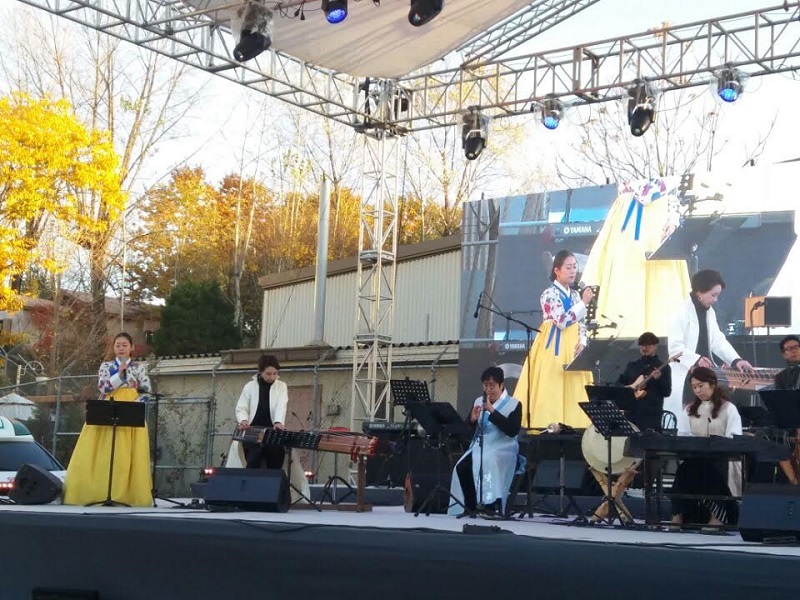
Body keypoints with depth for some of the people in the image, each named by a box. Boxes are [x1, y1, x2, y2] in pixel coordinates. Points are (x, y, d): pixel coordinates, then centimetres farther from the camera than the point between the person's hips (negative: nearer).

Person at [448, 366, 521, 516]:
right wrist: (472, 420, -10)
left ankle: (492, 508, -28)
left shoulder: (513, 404, 1)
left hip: (502, 449, -4)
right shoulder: (478, 401, 15)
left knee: (489, 466, -36)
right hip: (479, 447, 4)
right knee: (461, 468, -25)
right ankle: (470, 508, -15)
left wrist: (492, 411, -18)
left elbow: (513, 430, -15)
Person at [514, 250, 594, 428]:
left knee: (573, 391, 4)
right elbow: (562, 321, -20)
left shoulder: (575, 295, 13)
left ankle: (571, 426, 7)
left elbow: (581, 323, 16)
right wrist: (583, 303, -18)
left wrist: (582, 342, -3)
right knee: (551, 392, -9)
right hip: (554, 348, -7)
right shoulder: (550, 294, -9)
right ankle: (548, 428, -8)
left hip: (572, 348, 7)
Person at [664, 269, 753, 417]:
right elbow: (674, 347, -18)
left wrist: (736, 360, -4)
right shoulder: (683, 313, -13)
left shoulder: (710, 312, 14)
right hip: (685, 378, -8)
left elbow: (718, 340, 10)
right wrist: (696, 359, -31)